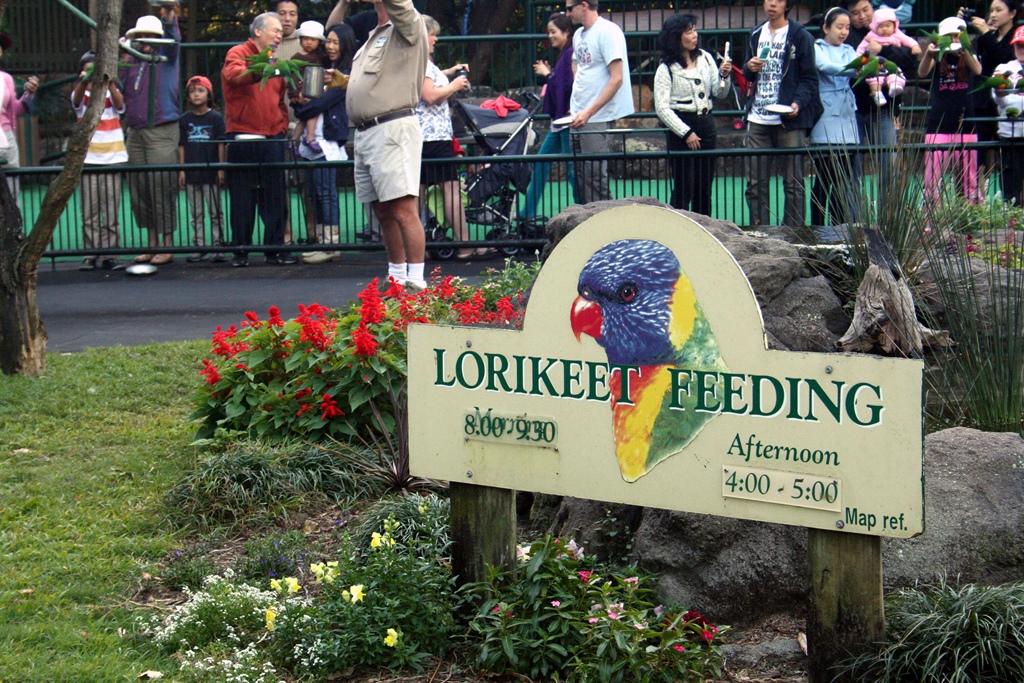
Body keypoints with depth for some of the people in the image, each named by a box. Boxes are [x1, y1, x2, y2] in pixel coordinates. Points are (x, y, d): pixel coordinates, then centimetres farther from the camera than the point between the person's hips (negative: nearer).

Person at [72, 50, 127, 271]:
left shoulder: (111, 91, 9)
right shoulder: (81, 93, 8)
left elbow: (119, 105, -13)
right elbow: (76, 99, -16)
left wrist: (110, 83, -31)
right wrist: (84, 81, -38)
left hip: (113, 156, 0)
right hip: (88, 158, 0)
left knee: (111, 210, -1)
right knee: (89, 210, -3)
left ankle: (110, 255, 2)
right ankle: (90, 255, 1)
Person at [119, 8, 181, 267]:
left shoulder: (166, 56, 3)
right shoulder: (130, 60, 14)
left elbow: (173, 39, -17)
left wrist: (169, 18, -36)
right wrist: (121, 58, -2)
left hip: (162, 131, -5)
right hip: (135, 133, 5)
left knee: (162, 188, -8)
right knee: (139, 190, 7)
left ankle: (167, 245, -3)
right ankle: (152, 244, 14)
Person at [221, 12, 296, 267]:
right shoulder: (238, 54, -2)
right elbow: (235, 75, -24)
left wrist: (283, 126, 10)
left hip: (272, 140, 5)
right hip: (242, 138, -5)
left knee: (274, 197, 2)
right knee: (242, 198, 1)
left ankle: (275, 249, 8)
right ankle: (241, 250, 7)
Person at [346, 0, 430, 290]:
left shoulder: (407, 27, -3)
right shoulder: (373, 34, 22)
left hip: (393, 129, -9)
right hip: (365, 132, 9)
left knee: (403, 209, -13)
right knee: (383, 212, 13)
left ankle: (416, 281, -14)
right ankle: (396, 276, 22)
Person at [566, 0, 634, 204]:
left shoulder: (608, 32, -11)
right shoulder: (578, 35, 15)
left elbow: (617, 78, -17)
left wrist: (589, 112, -21)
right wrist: (576, 107, 11)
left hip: (597, 119, -8)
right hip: (579, 117, 8)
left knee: (595, 178, -8)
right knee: (581, 177, 9)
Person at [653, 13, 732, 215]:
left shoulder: (705, 59, 7)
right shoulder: (666, 69, -7)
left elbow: (720, 93, 11)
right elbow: (662, 108, -10)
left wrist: (724, 76, -10)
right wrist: (686, 133, -14)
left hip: (706, 125, 5)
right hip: (681, 127, -5)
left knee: (704, 189, 9)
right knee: (684, 189, -5)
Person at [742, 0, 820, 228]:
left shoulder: (800, 36, -1)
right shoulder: (756, 35, 16)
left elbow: (809, 78, -3)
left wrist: (798, 102, -20)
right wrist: (749, 68, 0)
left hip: (789, 119, -5)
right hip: (758, 119, 5)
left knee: (793, 181, -2)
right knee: (755, 181, 4)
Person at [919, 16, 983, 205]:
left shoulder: (968, 57, 8)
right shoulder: (937, 59, 7)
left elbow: (977, 70, -15)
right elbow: (922, 73, -14)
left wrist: (965, 52, -35)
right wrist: (928, 53, -34)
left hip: (965, 124, 1)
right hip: (938, 124, -1)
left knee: (968, 174, 1)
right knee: (933, 174, -7)